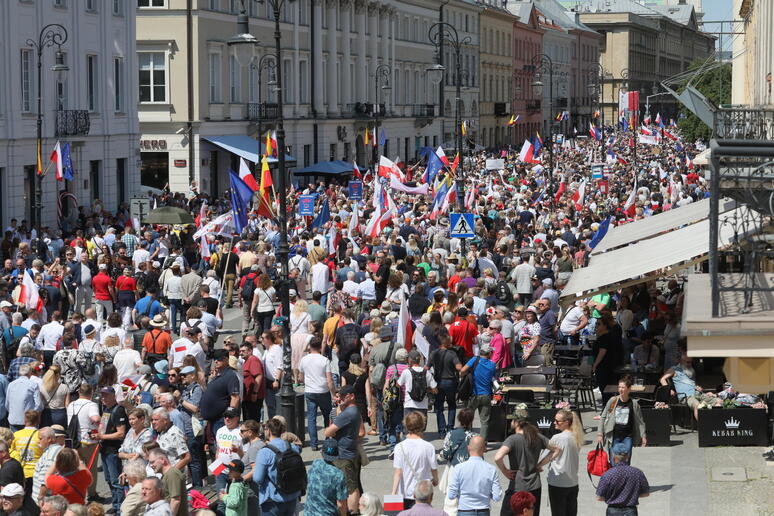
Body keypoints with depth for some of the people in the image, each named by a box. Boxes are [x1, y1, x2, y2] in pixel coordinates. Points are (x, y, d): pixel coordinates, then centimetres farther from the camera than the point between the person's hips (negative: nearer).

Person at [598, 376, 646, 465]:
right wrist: (600, 434, 1)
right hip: (614, 436, 0)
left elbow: (640, 421, 7)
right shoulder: (613, 401, -1)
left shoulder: (634, 403, -1)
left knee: (626, 463, -2)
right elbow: (603, 417, 5)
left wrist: (643, 436, 4)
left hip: (627, 436, 0)